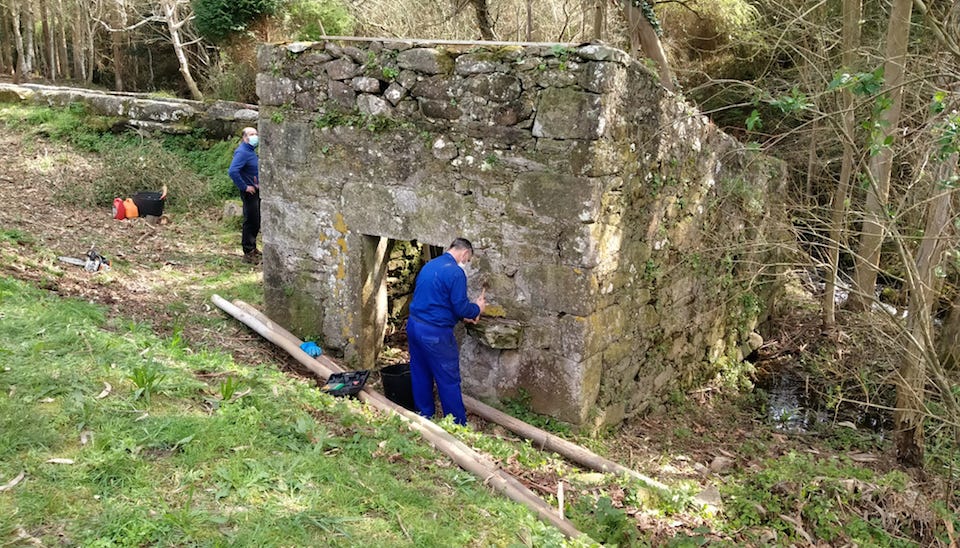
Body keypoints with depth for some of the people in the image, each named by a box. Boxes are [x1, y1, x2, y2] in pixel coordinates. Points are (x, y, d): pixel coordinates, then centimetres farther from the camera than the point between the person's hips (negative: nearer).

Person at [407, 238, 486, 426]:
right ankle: (459, 425, 10)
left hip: (414, 326, 9)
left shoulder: (429, 266, 13)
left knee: (421, 375, 18)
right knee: (449, 381, 2)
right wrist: (477, 308, 5)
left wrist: (462, 316, 20)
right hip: (435, 333, -9)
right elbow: (461, 307, -16)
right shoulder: (455, 272, -15)